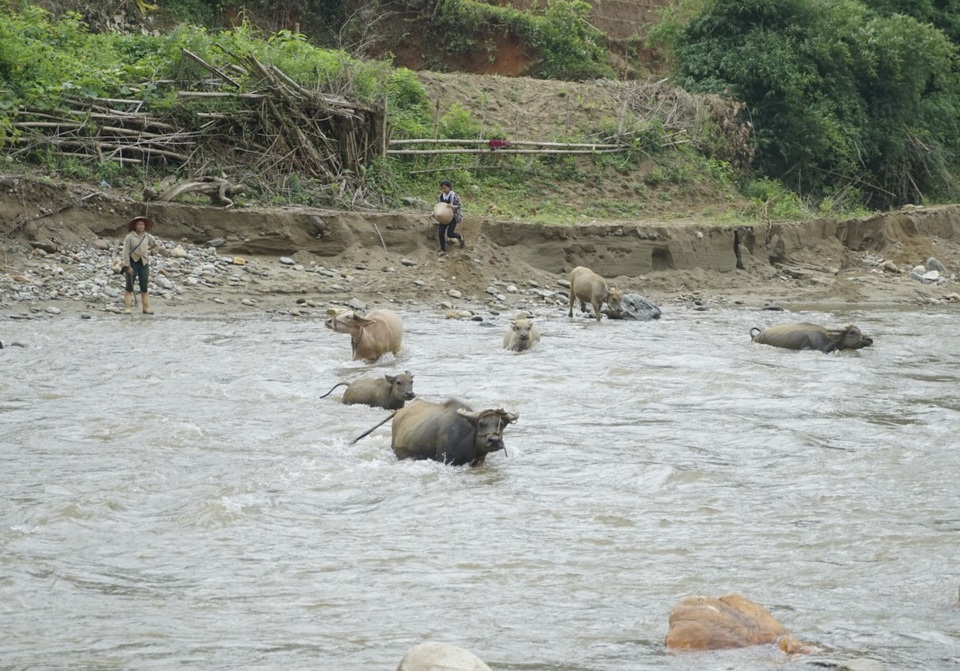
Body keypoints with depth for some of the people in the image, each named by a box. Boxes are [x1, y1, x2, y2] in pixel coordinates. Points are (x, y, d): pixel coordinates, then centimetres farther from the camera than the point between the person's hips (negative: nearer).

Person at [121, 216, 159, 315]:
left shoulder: (147, 237, 4)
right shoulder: (129, 237, -9)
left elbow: (155, 244, 24)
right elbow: (126, 252, -11)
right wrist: (127, 266, -16)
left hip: (144, 264, 3)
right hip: (132, 263, -3)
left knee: (144, 287, 4)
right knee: (129, 287, -2)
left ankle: (146, 308, 4)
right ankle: (127, 308, -1)